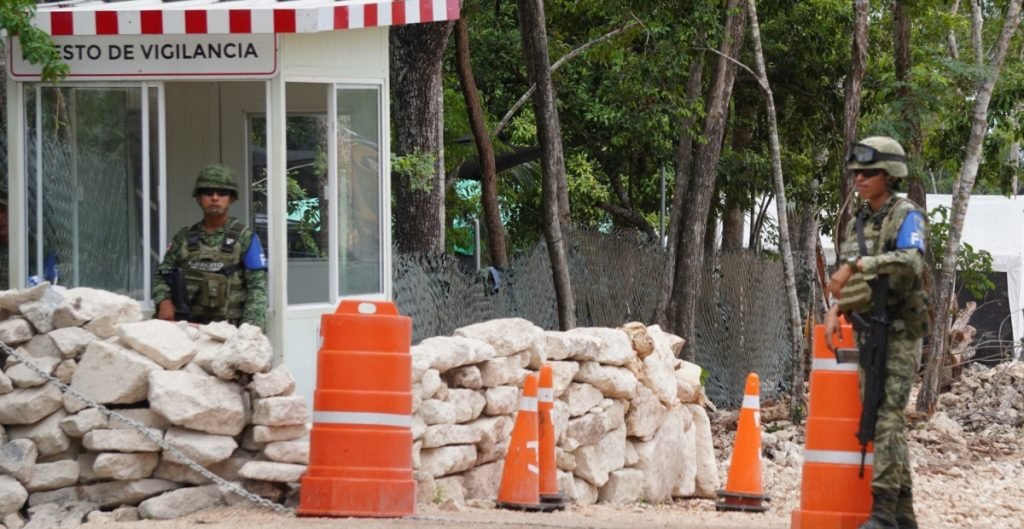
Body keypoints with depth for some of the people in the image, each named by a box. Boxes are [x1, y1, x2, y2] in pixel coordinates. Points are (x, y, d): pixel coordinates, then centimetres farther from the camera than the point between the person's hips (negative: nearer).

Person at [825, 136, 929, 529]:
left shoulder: (906, 215, -7)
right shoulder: (857, 222, 16)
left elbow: (911, 262, -26)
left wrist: (856, 264, -30)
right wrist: (836, 309, 6)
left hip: (899, 331, -8)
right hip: (867, 330, 8)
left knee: (888, 417, -15)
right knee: (878, 419, 8)